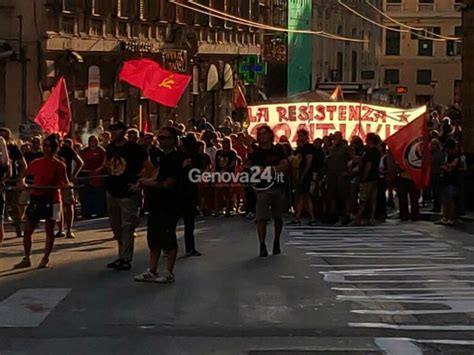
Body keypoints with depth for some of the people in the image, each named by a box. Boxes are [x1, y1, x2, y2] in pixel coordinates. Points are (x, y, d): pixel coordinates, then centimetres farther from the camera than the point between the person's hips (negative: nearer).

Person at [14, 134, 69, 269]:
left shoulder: (59, 165, -1)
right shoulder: (36, 163, 10)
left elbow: (66, 183, -6)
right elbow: (23, 175, 19)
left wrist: (66, 186, -29)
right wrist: (22, 182, -3)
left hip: (51, 199, -4)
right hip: (35, 198, 4)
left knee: (49, 230, 2)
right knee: (27, 230, 4)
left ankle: (46, 259, 11)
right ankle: (27, 259, 14)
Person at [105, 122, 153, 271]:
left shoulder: (134, 148, -13)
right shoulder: (110, 148, 5)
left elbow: (149, 167, -11)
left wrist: (139, 184, -15)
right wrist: (111, 175, 14)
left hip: (129, 193, -7)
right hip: (112, 192, 7)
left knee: (127, 227, -4)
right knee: (116, 226, 13)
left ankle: (125, 259, -1)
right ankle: (122, 256, 25)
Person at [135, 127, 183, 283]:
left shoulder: (175, 159, -14)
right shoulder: (162, 157, 15)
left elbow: (169, 184, -20)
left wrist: (149, 183, -13)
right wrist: (145, 183, 5)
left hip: (169, 206, -9)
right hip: (157, 204, 10)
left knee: (168, 239, -1)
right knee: (154, 238, 12)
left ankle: (169, 272, 8)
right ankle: (152, 271, 19)